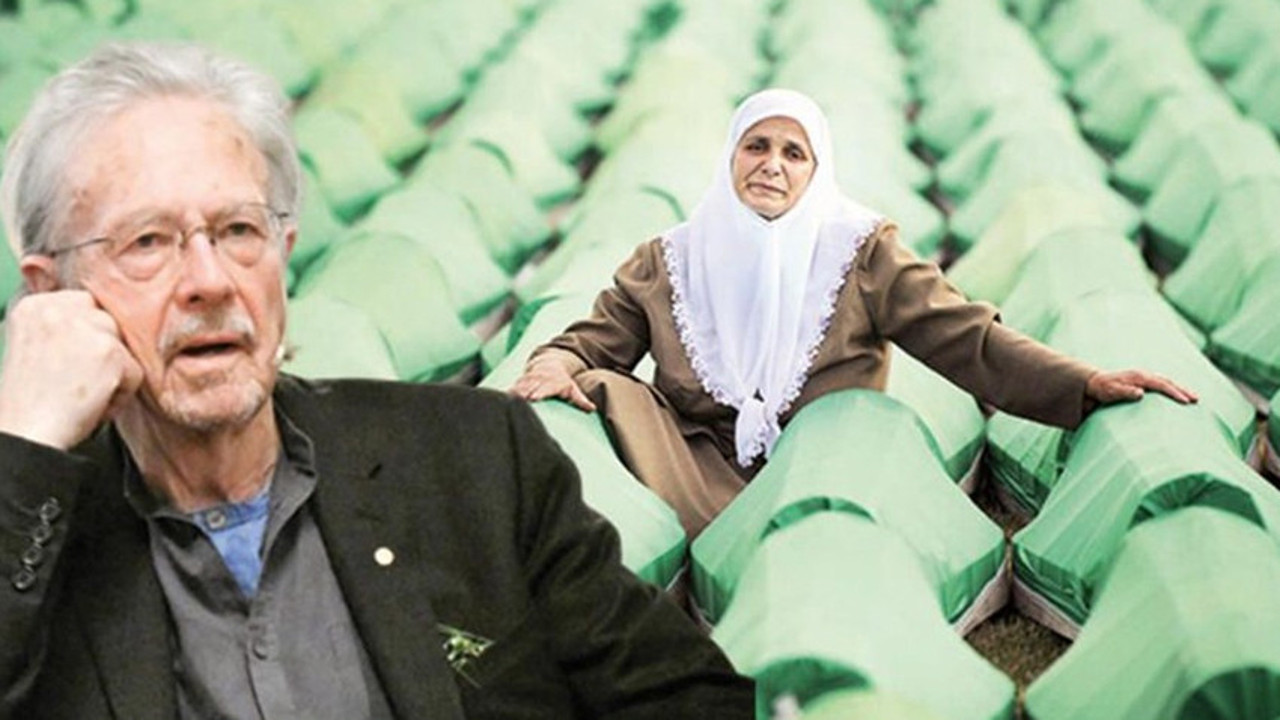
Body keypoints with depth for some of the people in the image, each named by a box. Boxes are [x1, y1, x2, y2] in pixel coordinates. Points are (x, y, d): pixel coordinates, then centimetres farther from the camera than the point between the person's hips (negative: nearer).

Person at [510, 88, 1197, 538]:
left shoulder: (858, 250, 4)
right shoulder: (669, 260, 11)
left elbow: (965, 336, -2)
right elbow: (594, 340, 11)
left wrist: (1083, 383, -16)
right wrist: (556, 362, -16)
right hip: (700, 473, 2)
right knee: (607, 389, -21)